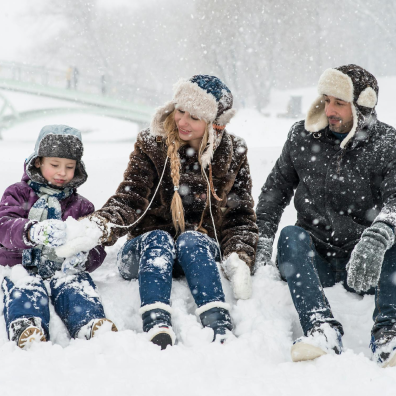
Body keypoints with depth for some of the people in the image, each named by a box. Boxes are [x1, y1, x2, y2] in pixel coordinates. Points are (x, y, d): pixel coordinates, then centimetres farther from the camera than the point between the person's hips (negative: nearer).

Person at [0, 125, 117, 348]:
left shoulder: (81, 206, 21)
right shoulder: (18, 194, 14)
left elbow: (97, 248, 12)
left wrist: (83, 258, -16)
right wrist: (33, 232, -32)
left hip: (64, 269, 1)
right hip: (22, 265, -1)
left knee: (76, 283, -32)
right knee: (25, 287, -35)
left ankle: (91, 325, -61)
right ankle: (26, 329, -63)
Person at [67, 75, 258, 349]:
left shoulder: (233, 155, 2)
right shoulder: (152, 145, -2)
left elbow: (241, 216, 4)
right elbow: (130, 199, -12)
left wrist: (239, 259, -14)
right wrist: (101, 225, -34)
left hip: (201, 252, 0)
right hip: (147, 251, 0)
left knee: (190, 239, -33)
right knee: (158, 239, -34)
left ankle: (220, 329, -50)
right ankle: (157, 328, -55)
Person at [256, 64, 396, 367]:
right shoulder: (302, 137, 7)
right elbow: (277, 186, 14)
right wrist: (263, 237, -1)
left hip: (368, 264, -2)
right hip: (314, 260, 2)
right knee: (291, 236, -28)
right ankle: (322, 329, -43)